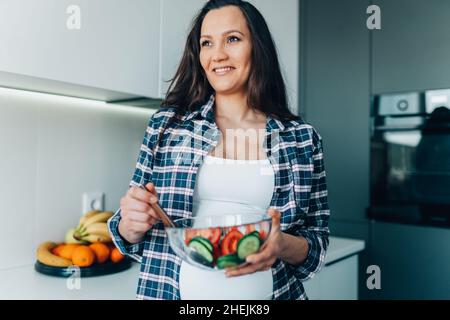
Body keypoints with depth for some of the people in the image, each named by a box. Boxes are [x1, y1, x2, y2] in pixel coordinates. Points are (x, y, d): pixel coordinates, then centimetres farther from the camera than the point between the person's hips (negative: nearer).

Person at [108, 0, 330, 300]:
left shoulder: (303, 139, -5)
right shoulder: (165, 125, -4)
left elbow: (319, 243, 0)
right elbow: (131, 236, 2)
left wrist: (283, 245, -20)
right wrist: (132, 223, -19)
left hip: (265, 292, 0)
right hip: (172, 291, 1)